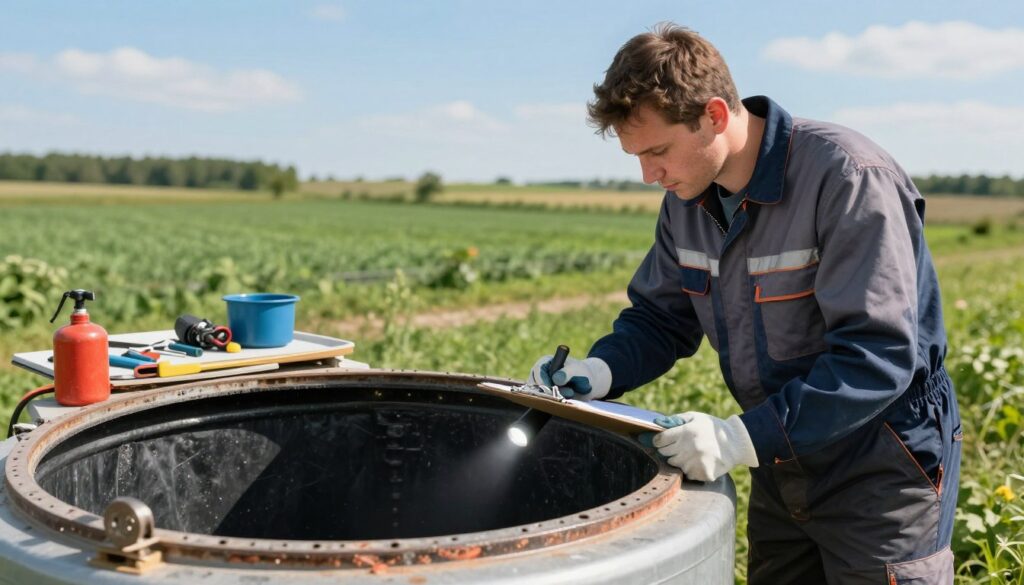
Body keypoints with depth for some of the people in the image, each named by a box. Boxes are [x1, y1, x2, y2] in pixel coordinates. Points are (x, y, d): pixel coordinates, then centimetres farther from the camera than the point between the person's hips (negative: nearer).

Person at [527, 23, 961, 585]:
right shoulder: (689, 198, -3)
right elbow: (659, 317, 7)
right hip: (782, 463, 7)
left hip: (882, 470, -6)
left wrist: (743, 437, -34)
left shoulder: (849, 179, -25)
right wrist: (599, 371, -14)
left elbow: (878, 357, -29)